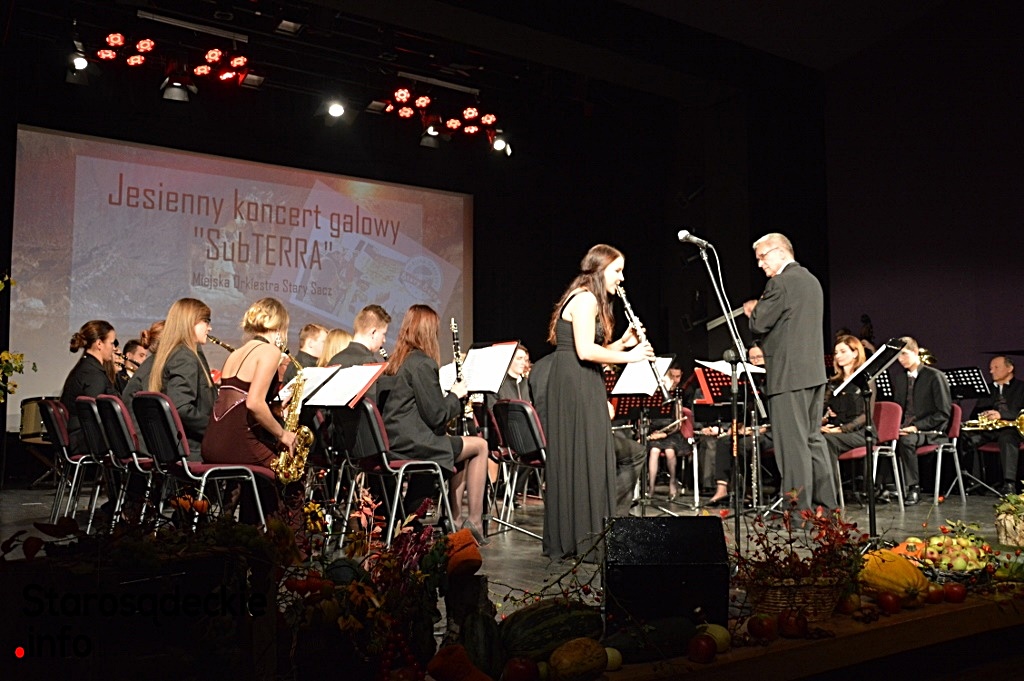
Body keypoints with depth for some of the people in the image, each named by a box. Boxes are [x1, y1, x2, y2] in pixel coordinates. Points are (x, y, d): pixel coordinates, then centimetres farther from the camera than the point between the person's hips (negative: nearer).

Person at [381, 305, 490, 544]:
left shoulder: (396, 362, 12)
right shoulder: (423, 363, -15)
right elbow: (436, 416, -14)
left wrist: (450, 396, 14)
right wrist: (456, 395, 2)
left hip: (394, 441, 9)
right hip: (412, 443, -9)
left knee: (460, 445, 24)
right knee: (480, 445, 7)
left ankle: (453, 519, 21)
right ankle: (474, 522, 10)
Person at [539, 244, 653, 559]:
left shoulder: (591, 300, 20)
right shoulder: (585, 299, -11)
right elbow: (586, 351, -21)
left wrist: (623, 342, 5)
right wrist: (630, 356, -13)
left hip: (579, 385, 10)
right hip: (575, 384, -10)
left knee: (581, 457, 11)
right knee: (583, 456, -8)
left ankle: (566, 538, 16)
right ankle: (583, 537, -3)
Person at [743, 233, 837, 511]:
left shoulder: (781, 282, -13)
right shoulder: (811, 280, 17)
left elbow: (759, 325, -14)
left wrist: (752, 310, 6)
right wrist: (761, 309, 17)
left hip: (789, 374, -10)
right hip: (814, 372, 10)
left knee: (792, 440, -5)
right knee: (812, 438, 15)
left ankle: (799, 507, -1)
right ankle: (827, 503, 20)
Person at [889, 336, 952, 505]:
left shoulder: (935, 376, -6)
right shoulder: (897, 376, 13)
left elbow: (943, 413, -10)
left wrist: (916, 426, -19)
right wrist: (897, 426, -1)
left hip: (930, 431, -5)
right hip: (904, 428, 5)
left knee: (905, 440, -36)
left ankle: (913, 488, -22)